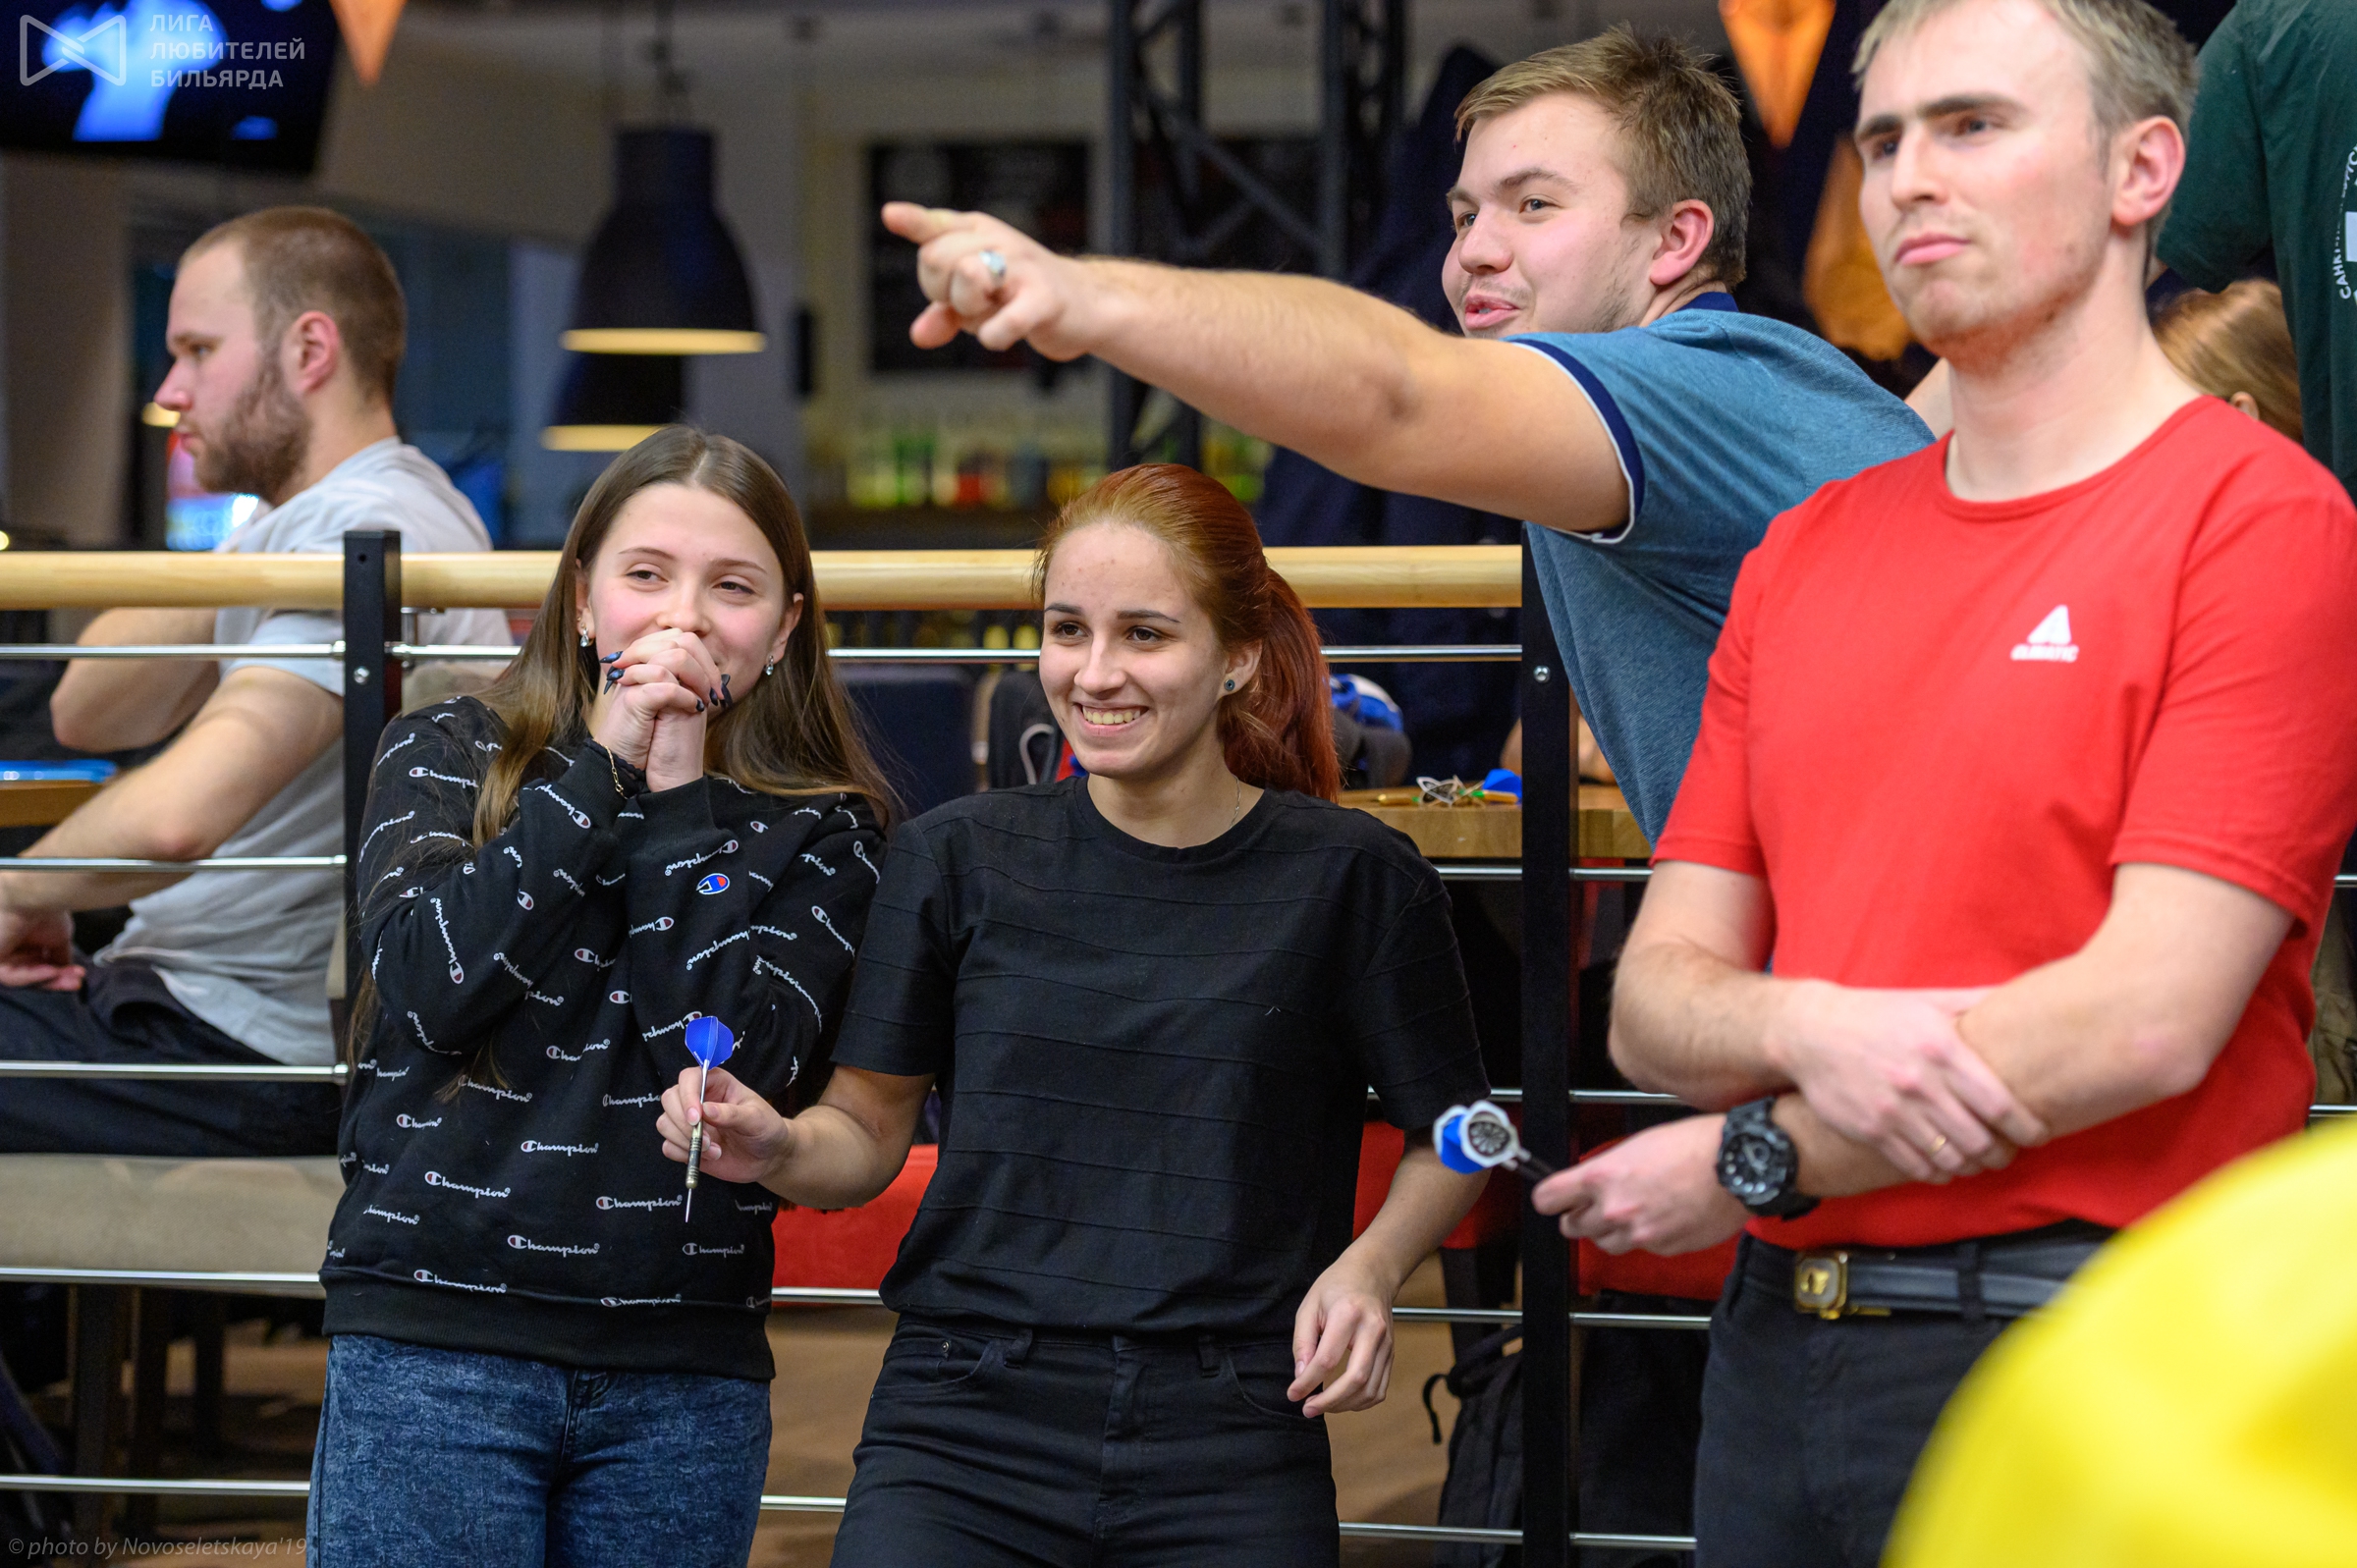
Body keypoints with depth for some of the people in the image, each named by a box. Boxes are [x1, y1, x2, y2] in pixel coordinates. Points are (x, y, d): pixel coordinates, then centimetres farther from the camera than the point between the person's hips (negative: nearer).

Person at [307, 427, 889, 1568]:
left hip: (684, 1376, 1)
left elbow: (740, 1056, -9)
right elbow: (429, 981, -11)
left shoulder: (820, 830, 6)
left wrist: (679, 799, -9)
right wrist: (601, 768, -10)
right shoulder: (443, 758, 6)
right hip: (433, 1341, -1)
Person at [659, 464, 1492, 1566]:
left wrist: (1369, 1267, -8)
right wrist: (776, 1150, -11)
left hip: (1231, 1454, -1)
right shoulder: (957, 858, 6)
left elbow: (1452, 1137, 10)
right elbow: (870, 1129, 11)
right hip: (965, 1432, 1)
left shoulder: (1351, 881, 1)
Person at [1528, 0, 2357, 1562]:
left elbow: (2152, 1017, -15)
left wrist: (1757, 1162, -8)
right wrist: (1809, 1033, -14)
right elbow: (1658, 995, 10)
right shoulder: (1805, 553, 13)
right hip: (1777, 1349, 6)